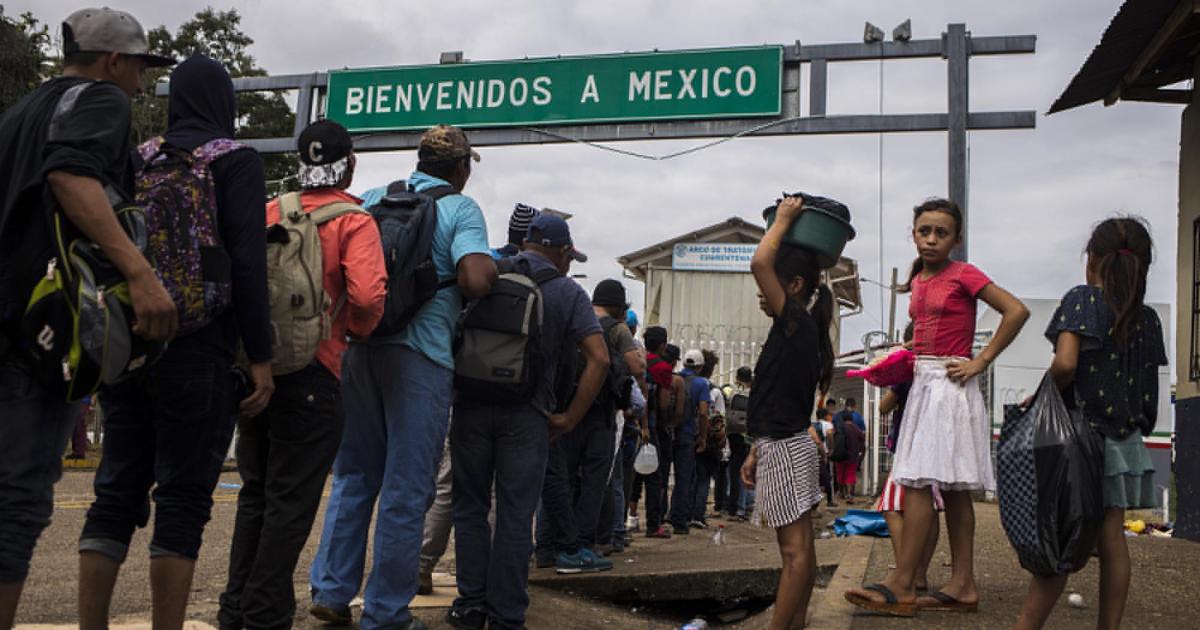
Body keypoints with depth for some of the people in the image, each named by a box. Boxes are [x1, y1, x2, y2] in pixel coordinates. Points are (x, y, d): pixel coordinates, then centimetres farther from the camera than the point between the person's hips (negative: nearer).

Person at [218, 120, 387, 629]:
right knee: (292, 501, 3)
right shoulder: (354, 222, -6)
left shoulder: (271, 211, 9)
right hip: (311, 372, -6)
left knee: (256, 492, 18)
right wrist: (358, 330, 0)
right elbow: (368, 295, -21)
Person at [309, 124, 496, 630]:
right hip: (421, 354, -5)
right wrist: (493, 264, 3)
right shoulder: (461, 209, -4)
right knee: (406, 489, 4)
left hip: (359, 346, 5)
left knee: (354, 476, 18)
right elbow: (475, 281, -19)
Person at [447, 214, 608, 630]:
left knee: (470, 507, 13)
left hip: (471, 407, 2)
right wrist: (569, 419, -5)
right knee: (515, 516, 5)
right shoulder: (567, 293, 0)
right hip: (526, 415, -2)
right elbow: (598, 359, -9)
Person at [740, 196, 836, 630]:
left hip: (785, 450, -10)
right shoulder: (799, 332, 16)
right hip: (784, 446, 10)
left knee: (795, 550, -8)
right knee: (799, 548, 12)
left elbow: (759, 262, -25)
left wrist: (783, 219, -11)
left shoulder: (796, 321, -13)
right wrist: (756, 453, 19)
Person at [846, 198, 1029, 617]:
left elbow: (1016, 311, -13)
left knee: (917, 481, -13)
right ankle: (962, 585, 12)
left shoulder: (963, 274, -7)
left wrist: (981, 362, -14)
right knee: (950, 487, 8)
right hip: (923, 382, 8)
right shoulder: (917, 280, 15)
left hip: (950, 384, -8)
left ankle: (901, 586, -11)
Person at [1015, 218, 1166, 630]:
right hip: (1125, 438, 5)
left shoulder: (1083, 300, -9)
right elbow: (1147, 387, 10)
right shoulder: (1147, 318, 8)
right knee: (1111, 540, 9)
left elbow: (1065, 364, -22)